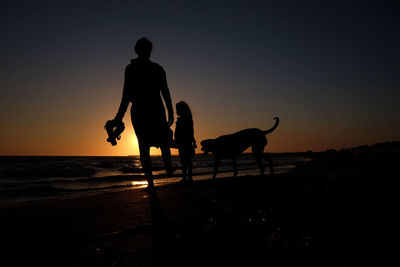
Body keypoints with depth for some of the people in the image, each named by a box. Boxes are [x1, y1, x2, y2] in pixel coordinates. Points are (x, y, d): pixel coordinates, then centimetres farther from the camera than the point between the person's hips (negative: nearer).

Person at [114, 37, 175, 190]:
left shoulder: (131, 69, -1)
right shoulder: (158, 69, 2)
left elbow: (127, 94, -7)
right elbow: (165, 92, 0)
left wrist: (120, 115, -4)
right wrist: (171, 113, 4)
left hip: (139, 112, -1)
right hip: (156, 110, 1)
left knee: (143, 147, 4)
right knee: (164, 140, 24)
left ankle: (150, 182, 2)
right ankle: (168, 168, 18)